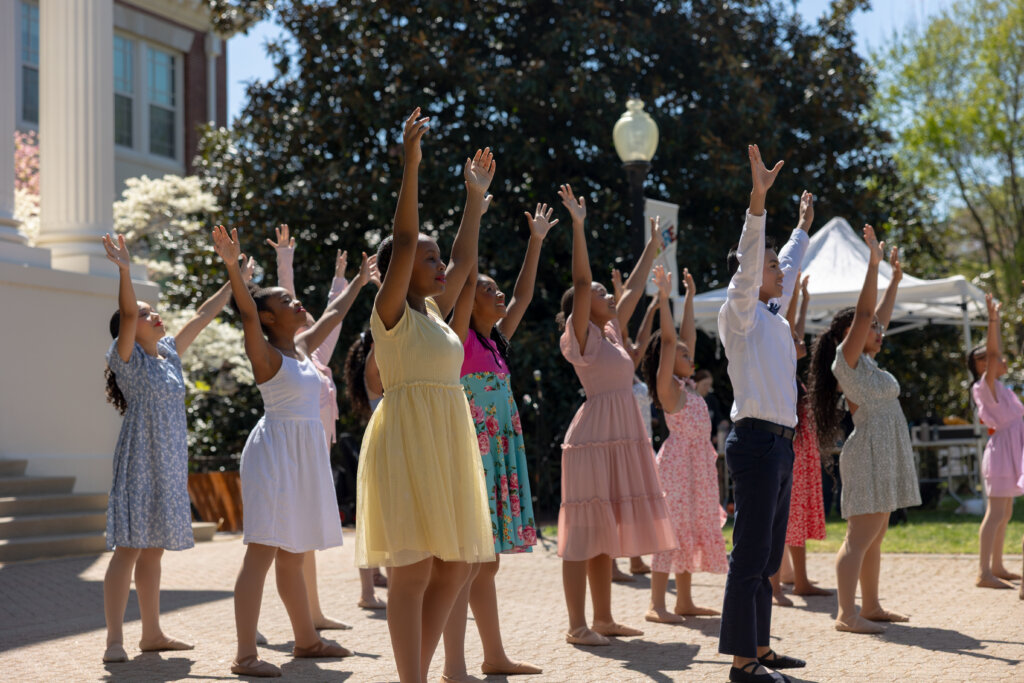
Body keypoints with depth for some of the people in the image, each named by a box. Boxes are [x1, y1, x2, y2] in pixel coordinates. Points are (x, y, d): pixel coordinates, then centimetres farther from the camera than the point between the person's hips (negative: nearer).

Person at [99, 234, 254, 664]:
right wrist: (124, 272, -36)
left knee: (154, 549, 11)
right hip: (139, 460, -7)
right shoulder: (126, 357, -4)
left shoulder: (169, 353, 14)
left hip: (170, 464, 7)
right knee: (129, 547, -11)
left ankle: (152, 634, 16)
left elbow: (203, 316, 21)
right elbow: (127, 312, -20)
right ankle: (114, 640, -11)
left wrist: (237, 281, 27)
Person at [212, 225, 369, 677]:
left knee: (292, 554, 17)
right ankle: (246, 655, -13)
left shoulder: (301, 346, 13)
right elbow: (247, 313, -26)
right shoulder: (264, 353, -8)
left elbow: (333, 314, 29)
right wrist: (232, 266, -39)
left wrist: (359, 281, 41)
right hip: (276, 451, -8)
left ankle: (306, 639, 27)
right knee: (262, 552, -12)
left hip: (306, 455, 8)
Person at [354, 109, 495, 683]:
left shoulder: (434, 311, 17)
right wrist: (412, 163, -16)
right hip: (408, 440, -9)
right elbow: (403, 239, -14)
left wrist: (477, 198, 27)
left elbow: (466, 260, 27)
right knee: (414, 568, -8)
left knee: (455, 566, 7)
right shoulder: (391, 312, -5)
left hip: (448, 444, 9)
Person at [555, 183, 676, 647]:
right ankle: (577, 625, -5)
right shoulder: (581, 335, -5)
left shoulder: (611, 332, 16)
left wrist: (652, 247, 33)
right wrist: (578, 225, -21)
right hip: (594, 438, -9)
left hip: (622, 439, 9)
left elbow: (633, 290, 26)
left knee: (606, 532, 11)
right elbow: (581, 282, -15)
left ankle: (603, 618, 15)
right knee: (583, 531, -6)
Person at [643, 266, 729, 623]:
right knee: (671, 529, -11)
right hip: (677, 459, -9)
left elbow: (687, 336, 20)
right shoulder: (668, 386, -7)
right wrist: (664, 297, -18)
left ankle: (684, 601, 15)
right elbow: (668, 340, -16)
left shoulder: (687, 386, 14)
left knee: (692, 528, 10)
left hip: (697, 463, 9)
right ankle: (657, 604, -12)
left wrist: (690, 297, 24)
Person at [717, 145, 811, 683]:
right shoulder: (739, 314, -6)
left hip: (780, 443, 9)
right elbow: (747, 263, -22)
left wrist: (802, 228, 47)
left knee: (767, 556, 13)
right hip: (756, 441, -9)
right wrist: (757, 201, -34)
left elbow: (788, 268, 35)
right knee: (750, 554, -9)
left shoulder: (773, 315, 17)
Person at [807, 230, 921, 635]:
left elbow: (880, 316, 27)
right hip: (870, 451, -10)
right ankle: (846, 614, -15)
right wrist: (873, 263, -17)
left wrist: (895, 278, 32)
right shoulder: (847, 358, -8)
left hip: (885, 455, 10)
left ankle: (871, 607, 16)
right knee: (860, 537, -12)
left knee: (875, 537, 11)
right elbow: (864, 312, -17)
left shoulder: (864, 362, 16)